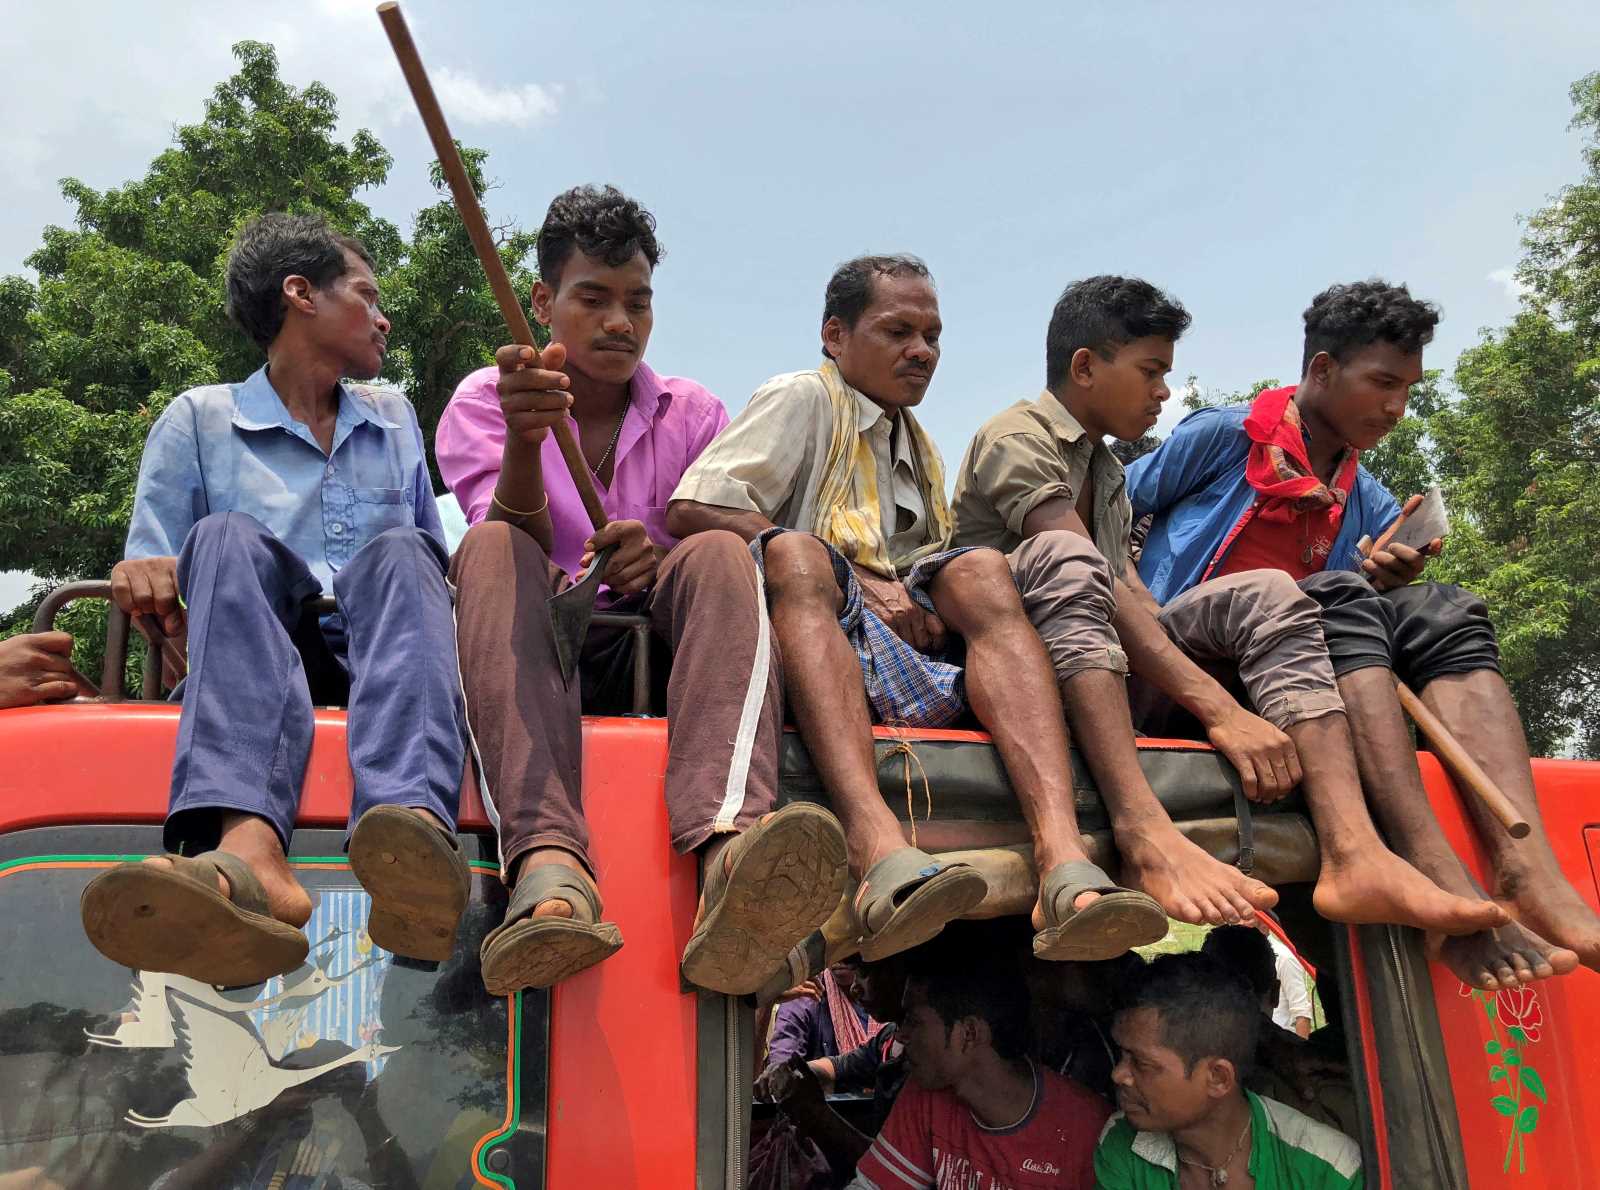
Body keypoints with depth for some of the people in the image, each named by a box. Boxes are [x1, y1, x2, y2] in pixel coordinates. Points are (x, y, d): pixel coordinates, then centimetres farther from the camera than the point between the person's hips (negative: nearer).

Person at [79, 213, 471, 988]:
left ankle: (414, 825, -59)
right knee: (229, 539, -29)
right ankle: (248, 854, -57)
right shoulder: (198, 421, 16)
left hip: (379, 658, 2)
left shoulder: (396, 420, 27)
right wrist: (147, 586, -14)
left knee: (399, 552, -28)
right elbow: (149, 592, 11)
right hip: (253, 665, -1)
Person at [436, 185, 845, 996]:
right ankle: (549, 863, -56)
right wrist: (524, 441, -29)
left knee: (722, 554, -28)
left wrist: (664, 560, -19)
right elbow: (512, 548, -8)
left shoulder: (694, 414, 16)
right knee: (490, 553, -31)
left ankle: (728, 850, -56)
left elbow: (718, 565, 5)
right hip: (532, 652, -1)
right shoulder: (483, 400, 10)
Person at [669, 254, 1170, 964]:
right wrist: (855, 582, -9)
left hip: (916, 666, 5)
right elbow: (693, 509, -5)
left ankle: (1063, 861, -44)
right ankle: (879, 851, -58)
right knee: (796, 553, -34)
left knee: (982, 570, -22)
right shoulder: (805, 399, 12)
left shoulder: (921, 451, 33)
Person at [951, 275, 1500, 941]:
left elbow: (1132, 595, 9)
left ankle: (1353, 853, -31)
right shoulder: (1015, 439, -6)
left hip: (1110, 670, 7)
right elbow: (1095, 583, -22)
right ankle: (1141, 829, -53)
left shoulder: (1107, 470, 24)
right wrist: (1220, 710, -30)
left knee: (1267, 594, -11)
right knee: (1067, 559, -36)